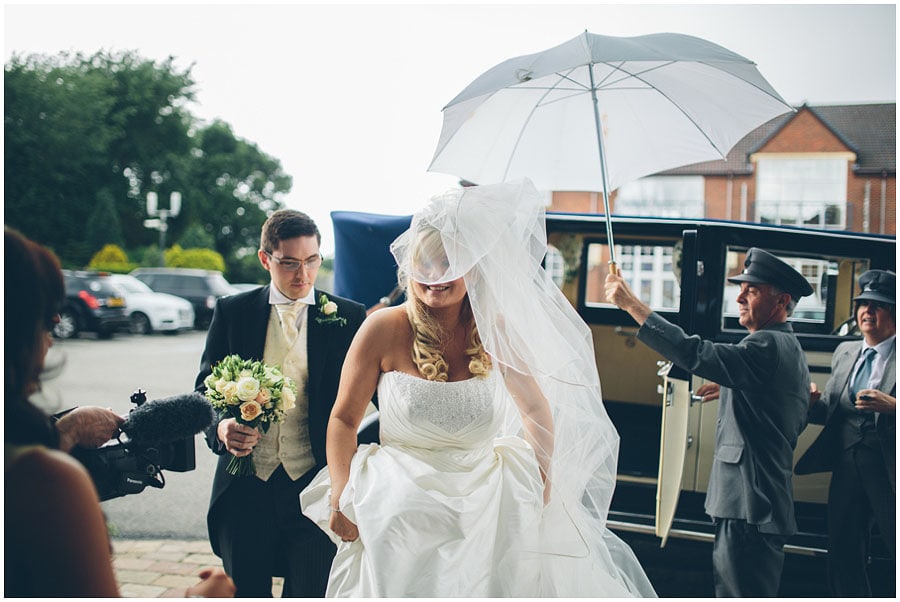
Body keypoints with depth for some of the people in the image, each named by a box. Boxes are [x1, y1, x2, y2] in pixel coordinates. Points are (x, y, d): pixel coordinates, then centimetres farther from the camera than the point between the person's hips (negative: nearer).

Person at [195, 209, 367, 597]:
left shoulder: (347, 317, 3)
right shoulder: (231, 312, 6)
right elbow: (205, 390, 8)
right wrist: (220, 428, -14)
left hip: (314, 485, -1)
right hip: (246, 488, 1)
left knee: (311, 591, 0)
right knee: (245, 591, 10)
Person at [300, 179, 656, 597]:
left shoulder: (496, 331, -2)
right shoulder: (384, 329, -8)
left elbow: (536, 408, 11)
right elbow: (344, 419, -3)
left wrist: (544, 477, -1)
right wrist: (340, 500, -11)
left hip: (487, 500, 2)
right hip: (403, 506, -2)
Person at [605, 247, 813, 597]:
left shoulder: (769, 346, -15)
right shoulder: (790, 350, 20)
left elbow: (694, 354, -27)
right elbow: (795, 423, 26)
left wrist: (630, 302, -26)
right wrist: (731, 391, 18)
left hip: (749, 506, -11)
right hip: (761, 504, 11)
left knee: (741, 593, -9)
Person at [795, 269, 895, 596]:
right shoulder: (844, 352, 14)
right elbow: (830, 410, 16)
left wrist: (893, 406, -26)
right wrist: (813, 402, -4)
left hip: (890, 471, -6)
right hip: (848, 467, 6)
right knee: (844, 560, 12)